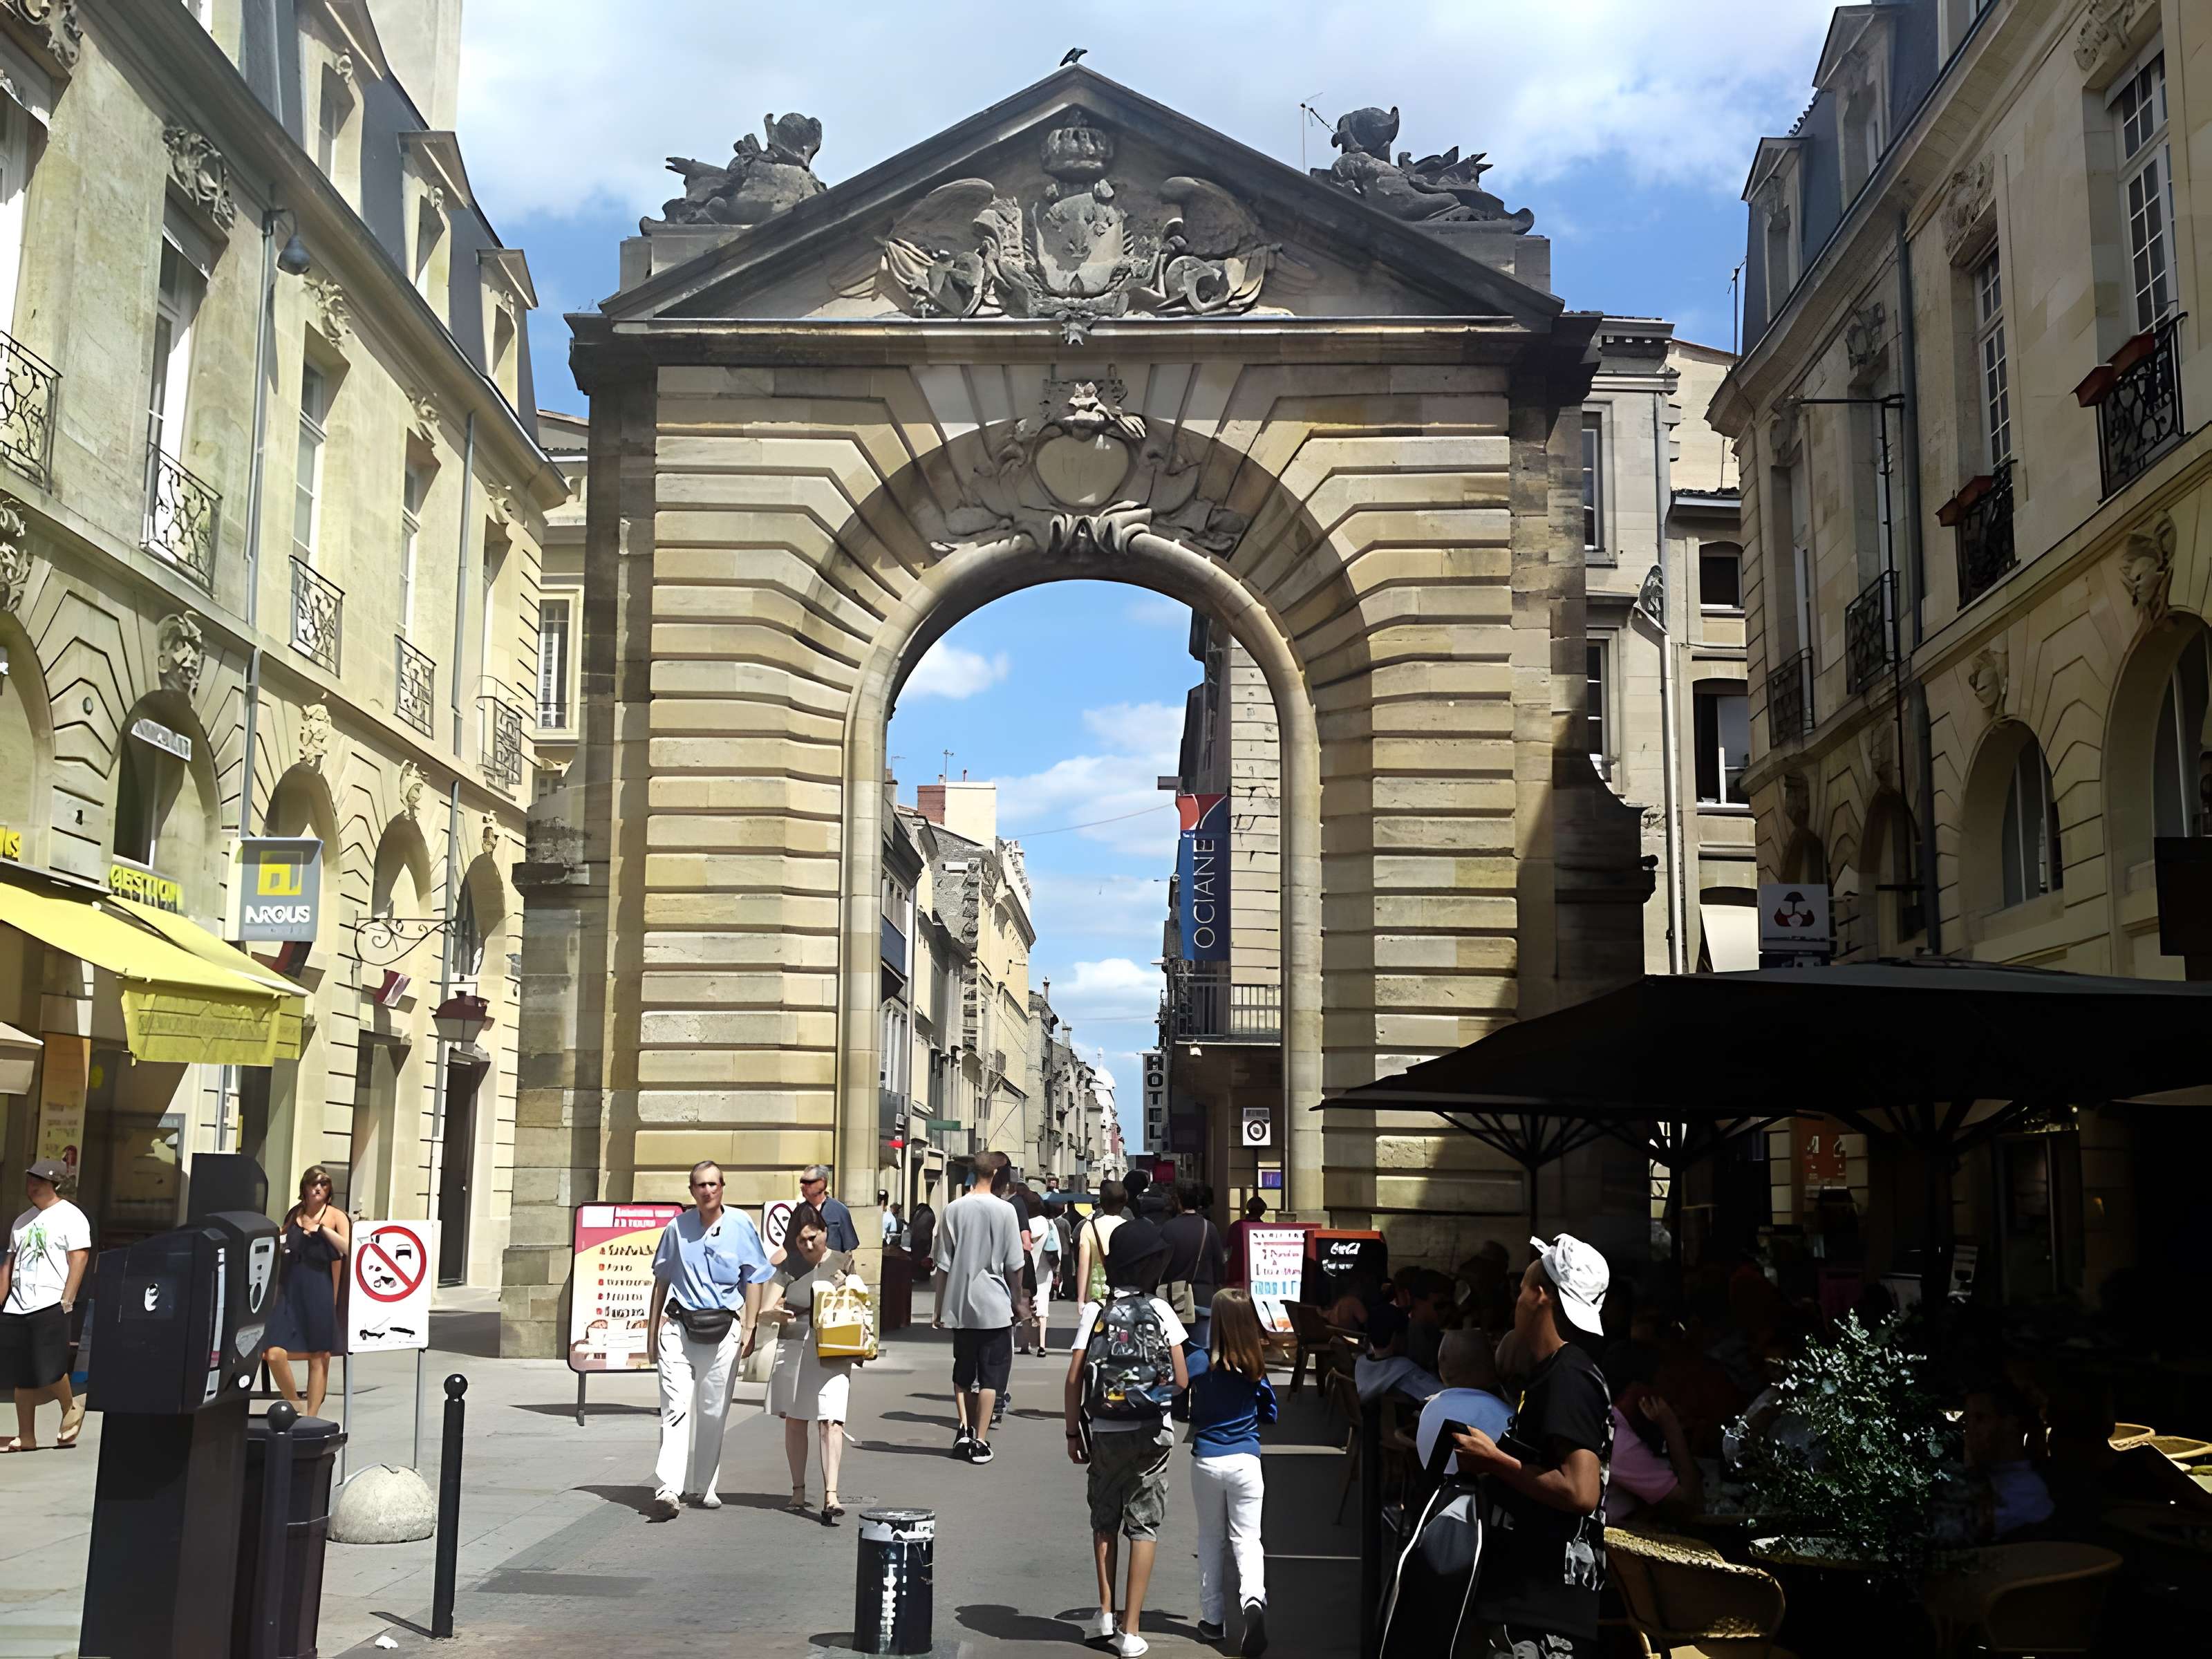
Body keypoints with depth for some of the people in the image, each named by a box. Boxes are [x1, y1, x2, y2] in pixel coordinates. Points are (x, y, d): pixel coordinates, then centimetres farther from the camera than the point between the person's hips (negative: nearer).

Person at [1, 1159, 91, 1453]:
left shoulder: (71, 1217, -4)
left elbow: (79, 1260, -10)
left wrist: (66, 1302, -16)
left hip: (49, 1306, -7)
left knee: (48, 1370, -10)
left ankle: (71, 1408, 17)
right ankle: (26, 1437, 10)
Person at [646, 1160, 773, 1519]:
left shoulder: (741, 1227, 1)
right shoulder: (677, 1228, 6)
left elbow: (755, 1281, 5)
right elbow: (662, 1278, 16)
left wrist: (749, 1329, -1)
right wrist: (654, 1325, 13)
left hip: (722, 1330, 0)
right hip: (678, 1326, 0)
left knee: (713, 1412, 7)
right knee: (676, 1407, -11)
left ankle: (706, 1487, 20)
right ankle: (668, 1489, -19)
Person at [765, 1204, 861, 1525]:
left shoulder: (843, 1264, 5)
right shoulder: (788, 1267, 6)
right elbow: (763, 1311, 3)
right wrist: (777, 1313, -21)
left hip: (832, 1353, -2)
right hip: (793, 1349, 2)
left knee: (830, 1420, -14)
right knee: (795, 1422, 9)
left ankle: (830, 1495, -18)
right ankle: (798, 1492, 22)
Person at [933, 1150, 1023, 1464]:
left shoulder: (953, 1210, -1)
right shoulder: (1004, 1210, -8)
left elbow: (943, 1266, 2)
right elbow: (1014, 1266, -4)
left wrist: (940, 1309, 10)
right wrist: (1017, 1300, 11)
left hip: (959, 1307, 3)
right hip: (995, 1306, -3)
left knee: (962, 1372, 17)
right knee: (991, 1375, 5)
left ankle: (964, 1429, 7)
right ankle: (980, 1441, 3)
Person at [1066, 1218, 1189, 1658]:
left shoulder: (1096, 1313, -3)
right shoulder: (1162, 1312, -5)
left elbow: (1074, 1379, -7)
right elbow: (1182, 1380, -6)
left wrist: (1073, 1433, 3)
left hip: (1104, 1433, 1)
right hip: (1151, 1434, -1)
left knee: (1105, 1522, 19)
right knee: (1143, 1527, 4)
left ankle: (1105, 1615, 21)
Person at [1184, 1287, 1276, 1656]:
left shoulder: (1200, 1363, -10)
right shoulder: (1255, 1366, -4)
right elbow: (1270, 1414, 9)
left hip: (1206, 1461, 0)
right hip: (1246, 1462, 0)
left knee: (1210, 1538, 15)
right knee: (1247, 1538, 4)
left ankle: (1212, 1618, 19)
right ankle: (1253, 1598, -23)